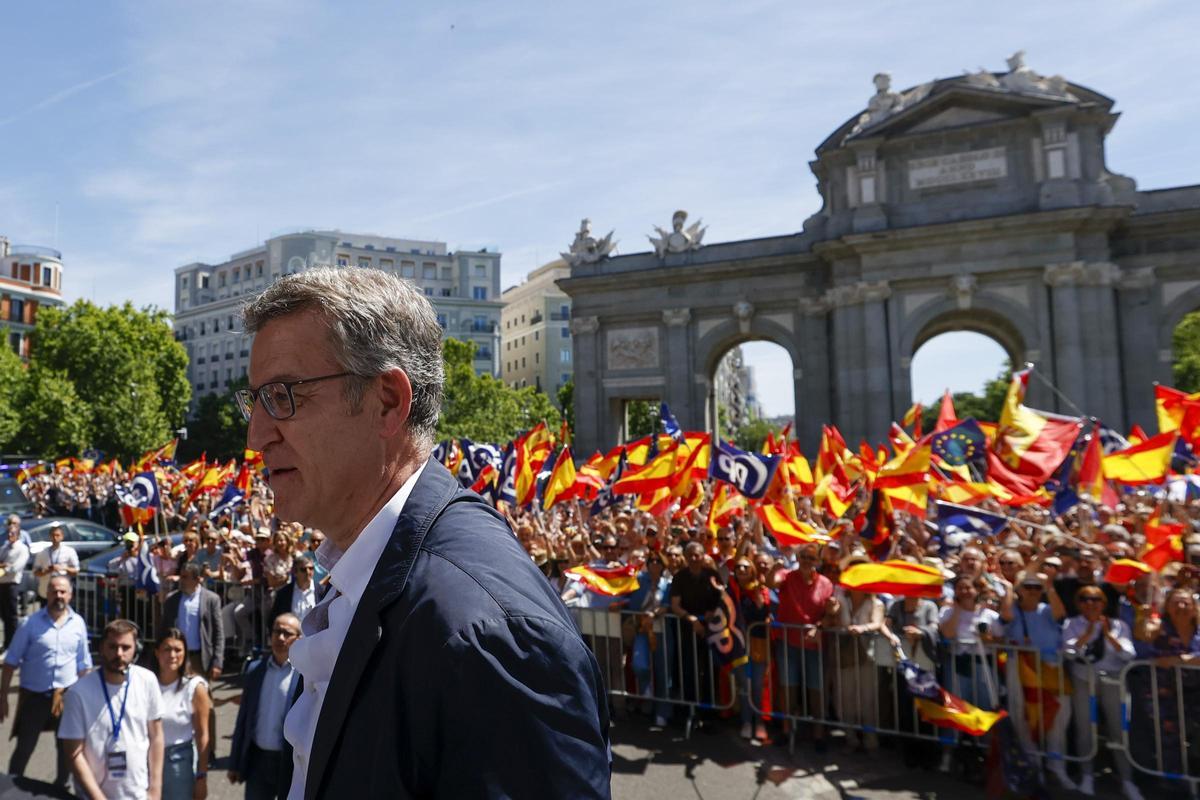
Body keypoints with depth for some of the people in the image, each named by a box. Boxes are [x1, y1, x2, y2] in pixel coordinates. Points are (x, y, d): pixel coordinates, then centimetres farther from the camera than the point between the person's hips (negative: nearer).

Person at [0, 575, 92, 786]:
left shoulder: (78, 623, -1)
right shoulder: (31, 623, -10)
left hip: (68, 694, 3)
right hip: (34, 695, -2)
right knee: (24, 748, 6)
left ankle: (61, 787, 35)